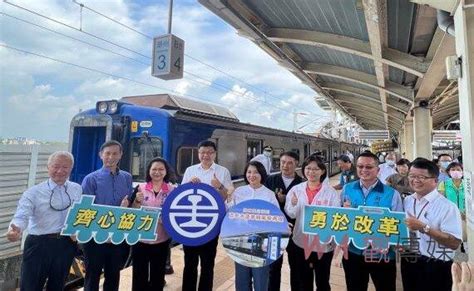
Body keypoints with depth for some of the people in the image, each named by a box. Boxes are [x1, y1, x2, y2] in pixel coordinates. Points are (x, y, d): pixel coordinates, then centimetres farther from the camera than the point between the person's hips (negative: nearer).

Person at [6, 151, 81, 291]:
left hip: (67, 245, 3)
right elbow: (22, 216, -17)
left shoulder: (78, 190, 5)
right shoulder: (34, 192, -5)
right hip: (39, 245, -3)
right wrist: (15, 229, -38)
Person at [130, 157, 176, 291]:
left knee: (158, 275, 15)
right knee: (139, 274, 9)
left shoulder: (172, 190, -2)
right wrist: (137, 201, -18)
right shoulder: (140, 188, -1)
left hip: (162, 239, 1)